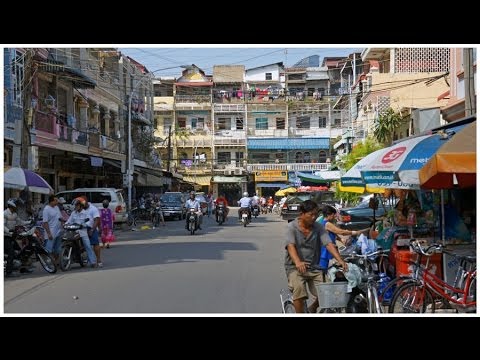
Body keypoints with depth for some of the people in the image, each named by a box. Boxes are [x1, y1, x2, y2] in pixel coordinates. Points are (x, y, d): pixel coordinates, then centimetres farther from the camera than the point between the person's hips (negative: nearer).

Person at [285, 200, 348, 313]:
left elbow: (329, 244, -9)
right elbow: (290, 246, -21)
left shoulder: (319, 228, 3)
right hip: (295, 267, -3)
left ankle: (312, 309, 20)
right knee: (299, 288, -30)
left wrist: (340, 260, -26)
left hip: (314, 268, 3)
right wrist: (298, 262, -40)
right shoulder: (291, 227, -6)